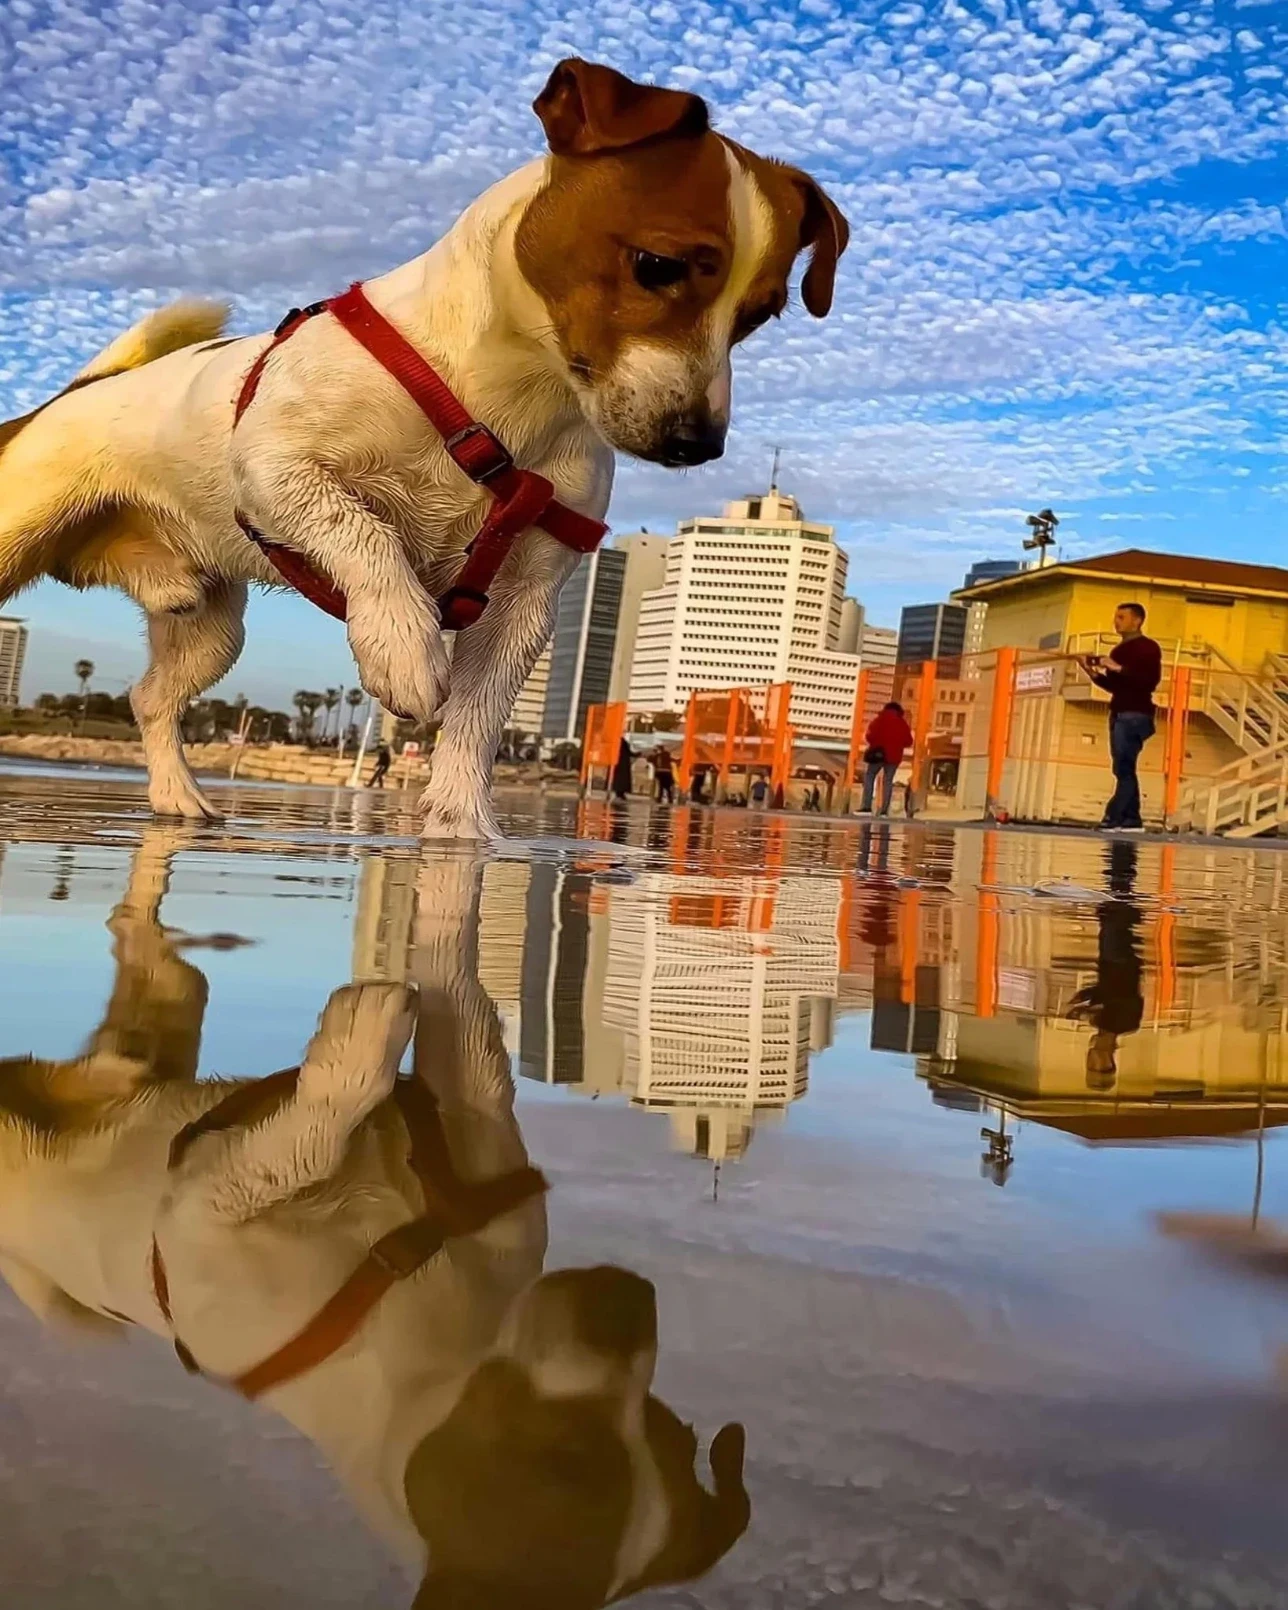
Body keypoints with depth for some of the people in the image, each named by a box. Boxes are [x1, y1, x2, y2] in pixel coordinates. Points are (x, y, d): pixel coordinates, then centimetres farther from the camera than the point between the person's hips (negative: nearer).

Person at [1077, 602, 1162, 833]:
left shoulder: (1148, 648, -4)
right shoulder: (1118, 650, 19)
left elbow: (1151, 681, -17)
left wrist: (1118, 669, -20)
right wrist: (1093, 672, 5)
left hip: (1136, 715, -8)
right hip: (1118, 714, 9)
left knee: (1123, 768, -14)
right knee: (1124, 770, 5)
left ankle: (1114, 818, -17)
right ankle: (1132, 820, 6)